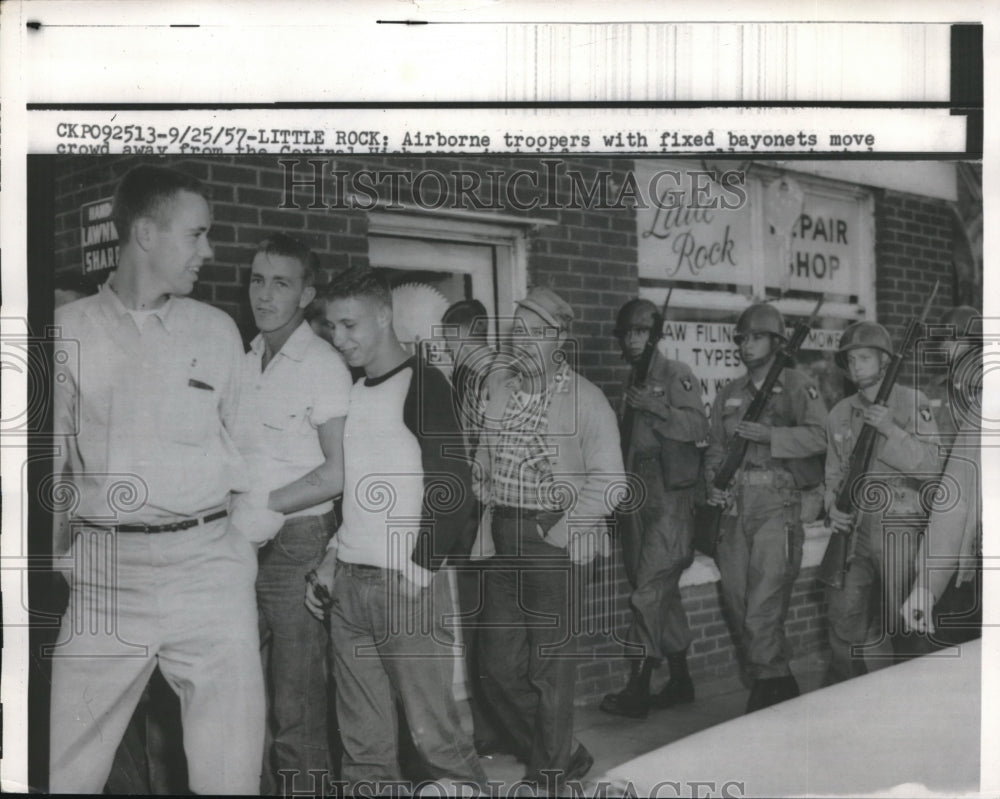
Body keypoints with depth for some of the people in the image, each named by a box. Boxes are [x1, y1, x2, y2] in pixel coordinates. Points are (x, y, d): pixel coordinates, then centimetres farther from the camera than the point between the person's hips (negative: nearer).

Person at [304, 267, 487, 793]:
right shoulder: (352, 393, 15)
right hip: (348, 585, 7)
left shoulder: (421, 384, -6)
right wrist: (333, 559, 14)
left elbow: (452, 488, -11)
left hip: (408, 585, -6)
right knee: (363, 740, 9)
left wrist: (419, 571, -15)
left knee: (432, 730, -2)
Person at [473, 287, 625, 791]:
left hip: (554, 539, -6)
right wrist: (485, 514, 3)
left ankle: (548, 773, 22)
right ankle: (564, 756, 28)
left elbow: (607, 480, -12)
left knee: (550, 665, 4)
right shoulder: (500, 394, 10)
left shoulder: (584, 399, -7)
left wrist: (562, 531, -17)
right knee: (500, 666, 8)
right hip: (503, 541, 6)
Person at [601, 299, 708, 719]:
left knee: (649, 593, -10)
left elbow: (699, 427, -17)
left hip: (669, 499, -7)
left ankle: (637, 691, -6)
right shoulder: (631, 381, 18)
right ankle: (680, 680, 21)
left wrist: (653, 405, -23)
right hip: (636, 501, 8)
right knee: (663, 593, 12)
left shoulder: (676, 374, -3)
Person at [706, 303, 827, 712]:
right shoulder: (729, 394, 19)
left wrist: (767, 434, -19)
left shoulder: (796, 386, 1)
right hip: (734, 503, 6)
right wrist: (713, 482, 2)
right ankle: (780, 681, 21)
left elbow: (818, 436, -13)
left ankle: (769, 686, 2)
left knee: (763, 604, -12)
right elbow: (715, 447, 19)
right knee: (735, 600, 7)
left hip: (777, 499, -6)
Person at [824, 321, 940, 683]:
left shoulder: (912, 403, -4)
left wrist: (890, 429, -21)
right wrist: (833, 506, 1)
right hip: (855, 527, 4)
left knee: (902, 622, 3)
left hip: (900, 527, -4)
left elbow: (930, 467, -12)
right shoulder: (840, 413, 11)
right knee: (844, 612, 4)